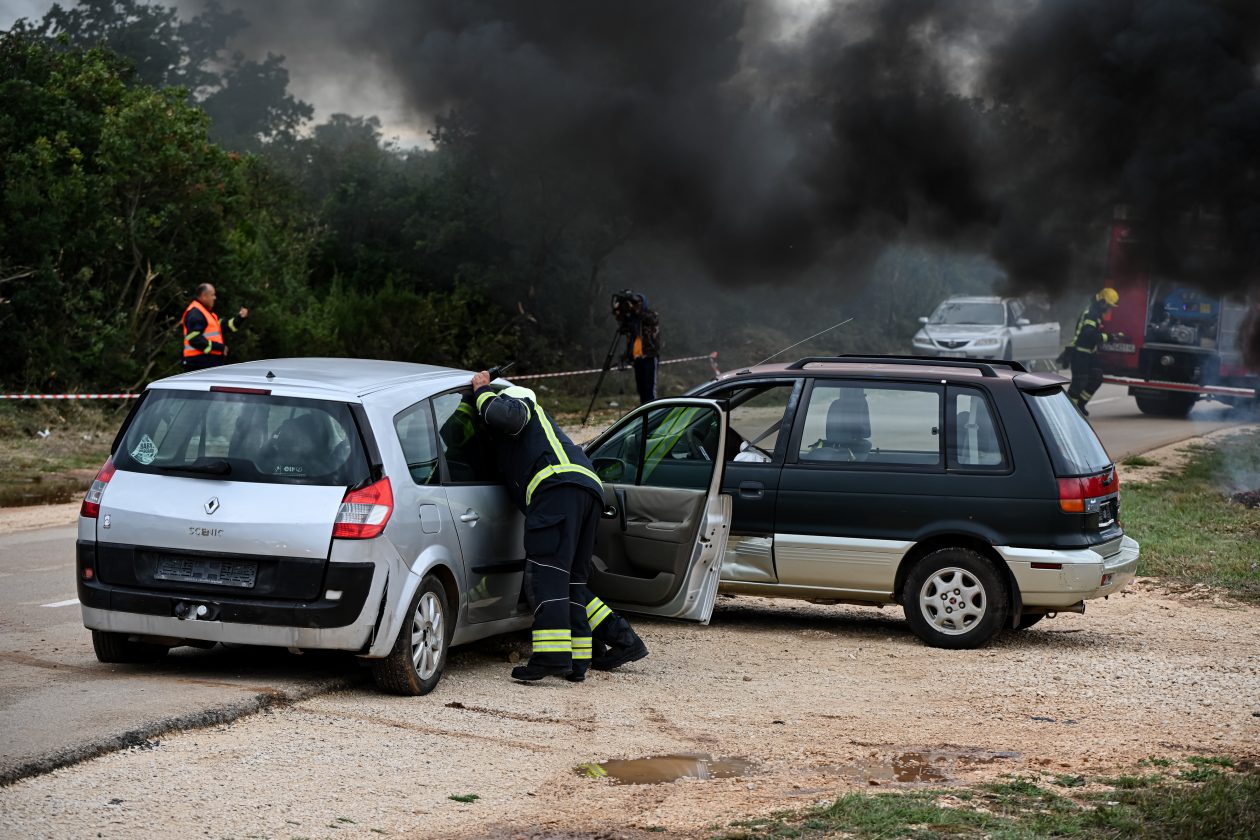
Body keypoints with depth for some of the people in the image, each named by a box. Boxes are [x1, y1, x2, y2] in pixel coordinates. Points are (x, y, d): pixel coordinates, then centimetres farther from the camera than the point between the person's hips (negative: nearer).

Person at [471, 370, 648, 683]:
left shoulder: (515, 398, 17)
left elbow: (505, 416, -7)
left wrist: (483, 393, 10)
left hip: (559, 484, -9)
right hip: (590, 487, 9)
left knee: (545, 573, -17)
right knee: (570, 580, 11)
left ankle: (552, 655, -30)